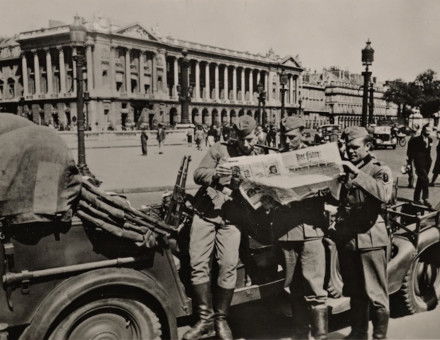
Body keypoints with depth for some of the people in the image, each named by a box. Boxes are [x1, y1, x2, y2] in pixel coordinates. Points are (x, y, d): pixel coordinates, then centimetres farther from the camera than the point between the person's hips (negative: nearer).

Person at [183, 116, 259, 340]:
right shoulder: (220, 150, 6)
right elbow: (198, 174, -3)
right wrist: (215, 174, -23)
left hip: (231, 220, 1)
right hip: (205, 214, 0)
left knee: (228, 266, -10)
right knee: (198, 264, -6)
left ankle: (220, 319, 8)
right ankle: (205, 320, 7)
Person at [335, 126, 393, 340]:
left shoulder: (380, 170, -3)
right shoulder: (345, 170, 13)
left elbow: (384, 194, -25)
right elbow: (341, 202, 17)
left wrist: (357, 173, -28)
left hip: (371, 239, -5)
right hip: (347, 239, 5)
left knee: (376, 294, 3)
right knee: (355, 292, 16)